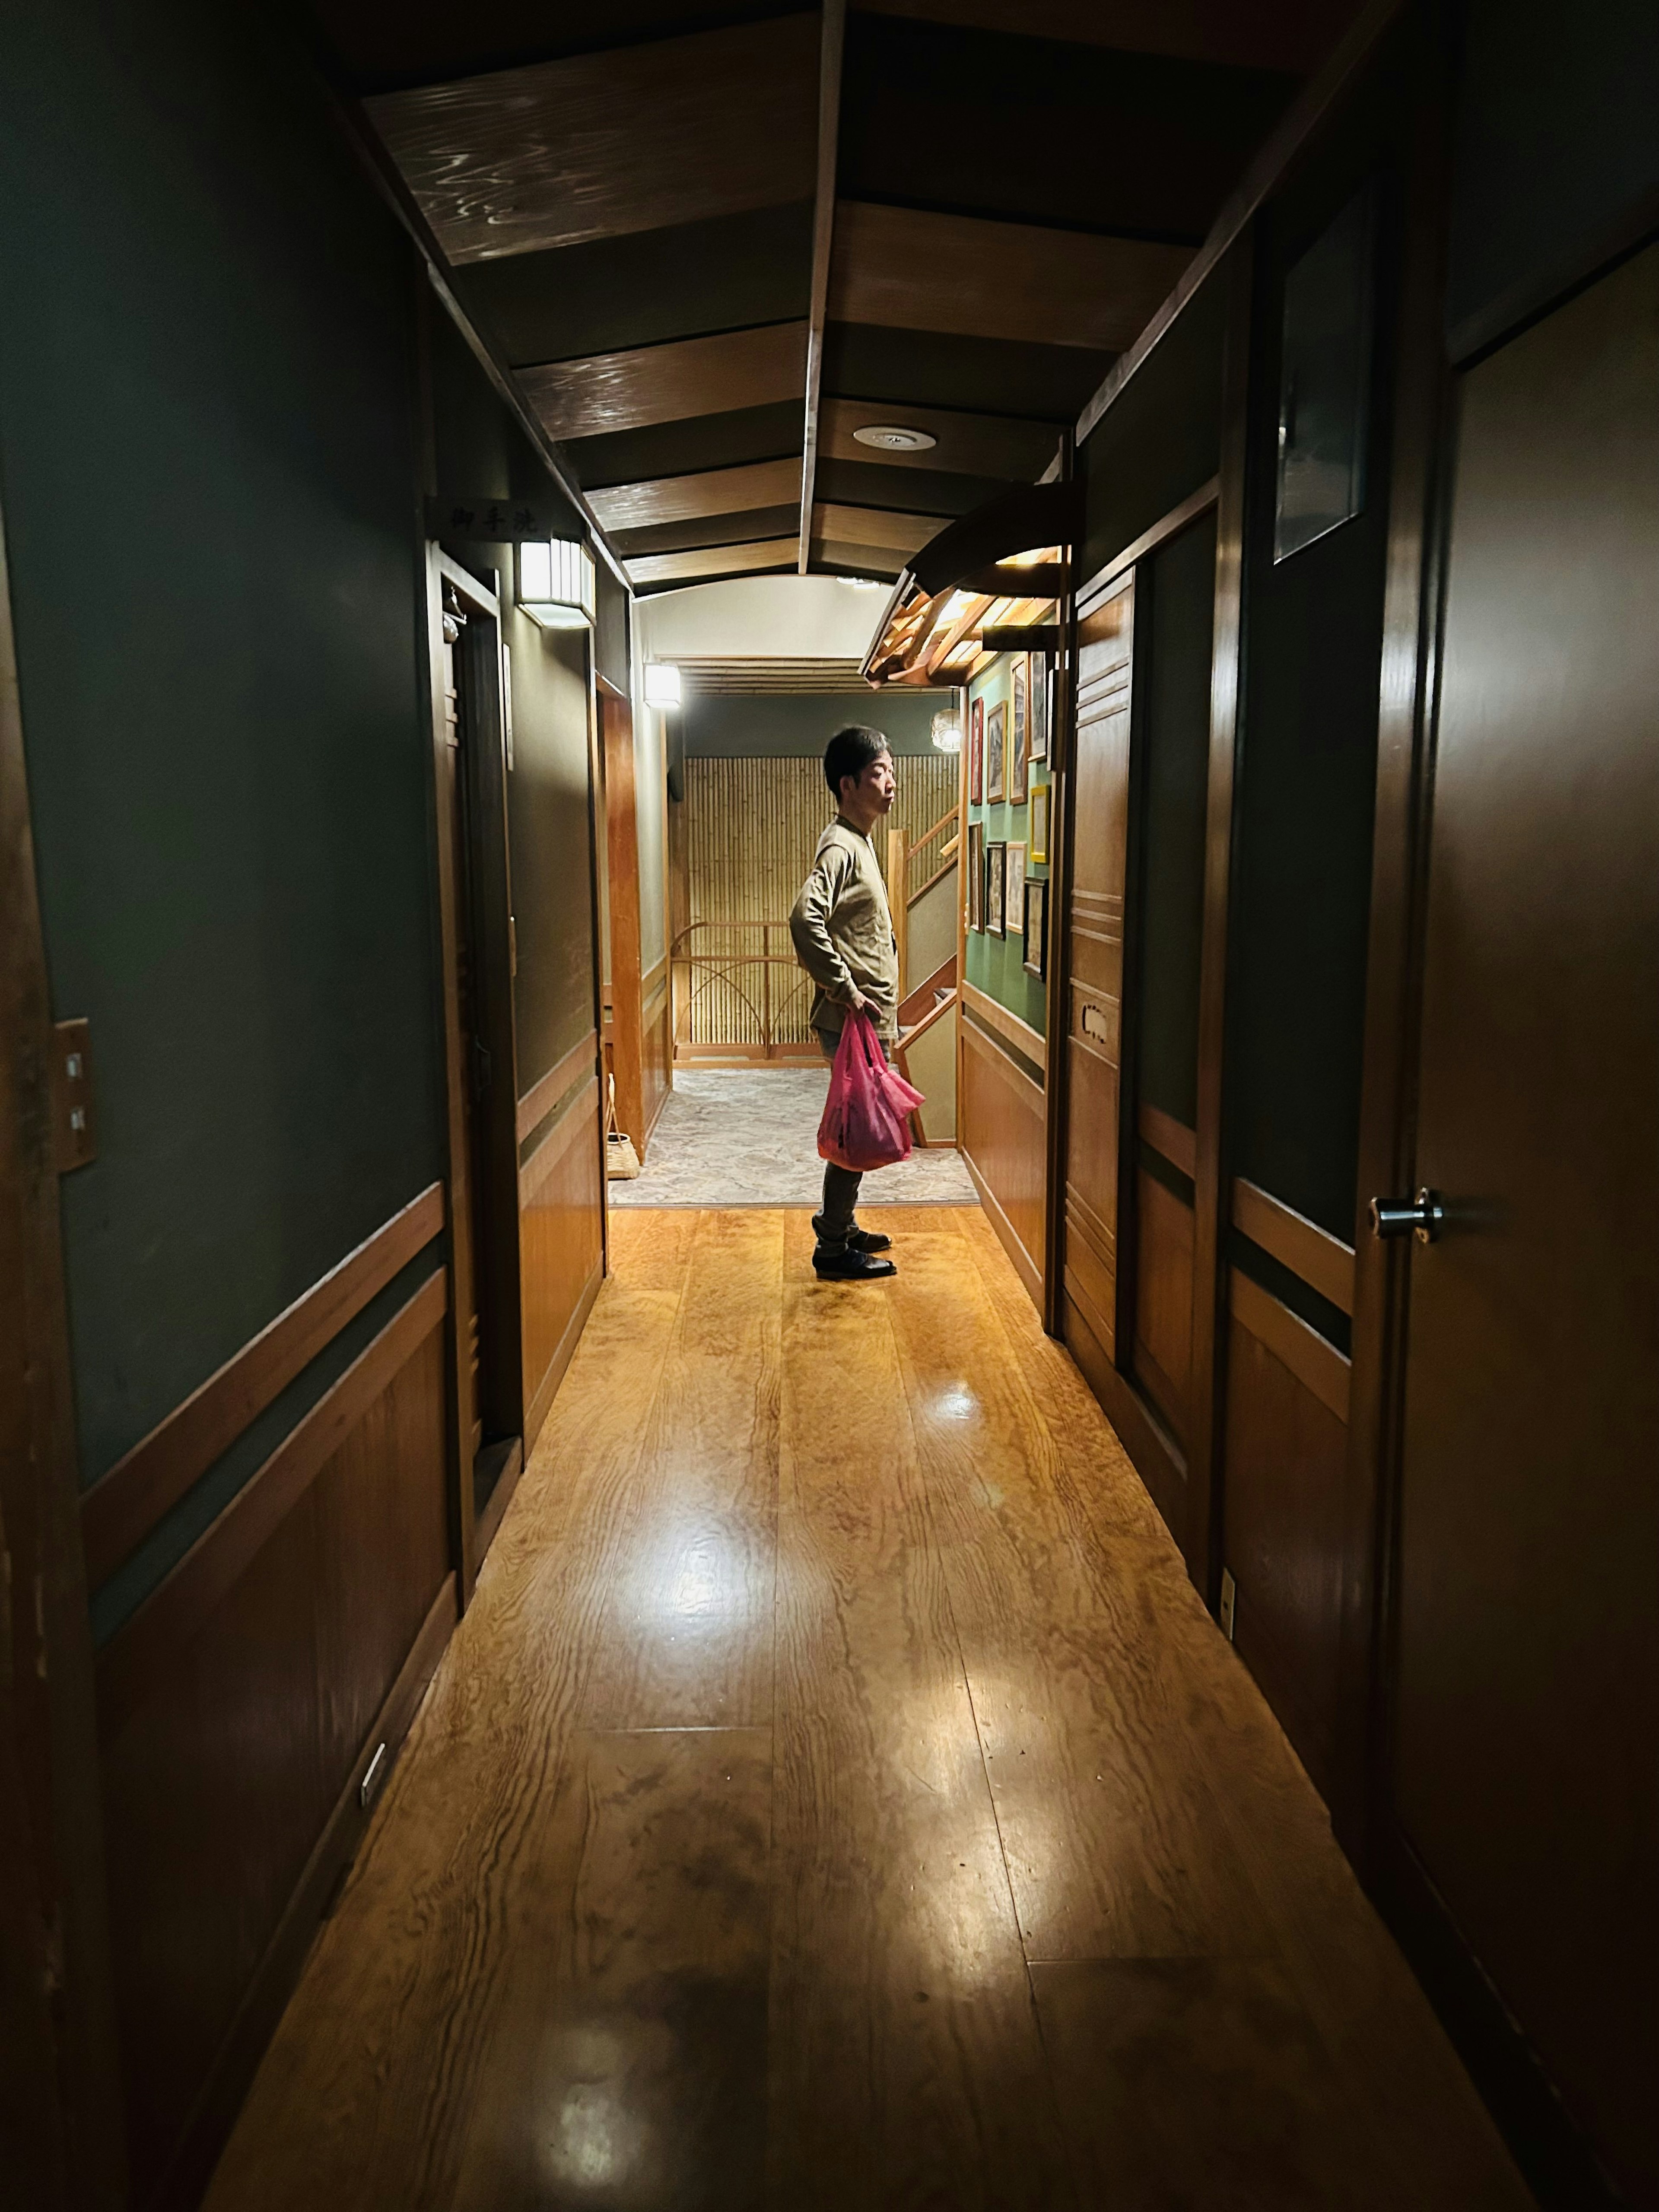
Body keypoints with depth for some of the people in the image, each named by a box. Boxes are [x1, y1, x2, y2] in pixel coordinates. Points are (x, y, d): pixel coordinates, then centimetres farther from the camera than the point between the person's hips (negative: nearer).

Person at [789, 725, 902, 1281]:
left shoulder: (858, 842, 16)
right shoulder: (840, 846, -16)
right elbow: (805, 920, -32)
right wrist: (845, 990, -26)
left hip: (868, 1018, 10)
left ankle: (840, 1226, 30)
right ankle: (834, 1249, 6)